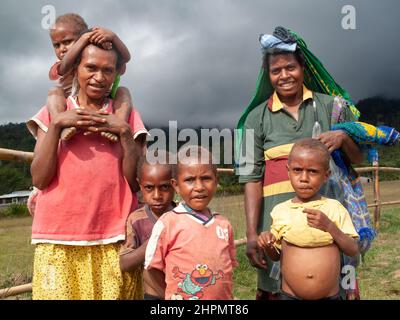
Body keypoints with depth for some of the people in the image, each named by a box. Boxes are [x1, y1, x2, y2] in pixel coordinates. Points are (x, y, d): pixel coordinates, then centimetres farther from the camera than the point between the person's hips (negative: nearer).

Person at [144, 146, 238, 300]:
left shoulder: (224, 224, -1)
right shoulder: (167, 223, -13)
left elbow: (230, 264, 10)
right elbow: (153, 266, -5)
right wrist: (174, 294, -2)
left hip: (223, 296, 4)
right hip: (182, 296, -3)